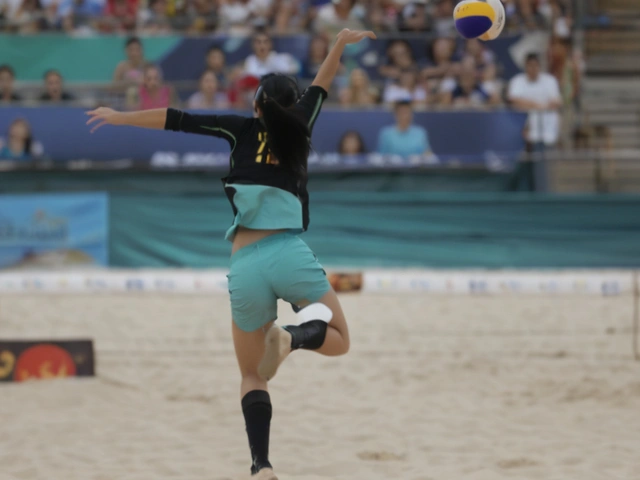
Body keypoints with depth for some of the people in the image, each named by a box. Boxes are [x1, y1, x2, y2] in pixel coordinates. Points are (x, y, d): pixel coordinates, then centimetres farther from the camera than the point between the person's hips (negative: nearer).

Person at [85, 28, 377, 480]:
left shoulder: (245, 129, 11)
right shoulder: (299, 128, 13)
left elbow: (176, 119, 13)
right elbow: (321, 87, 30)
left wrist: (120, 117, 24)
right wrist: (340, 42, 39)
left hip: (246, 267, 1)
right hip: (291, 254, -1)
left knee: (253, 376, 13)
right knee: (339, 339, 16)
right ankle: (292, 336, -17)